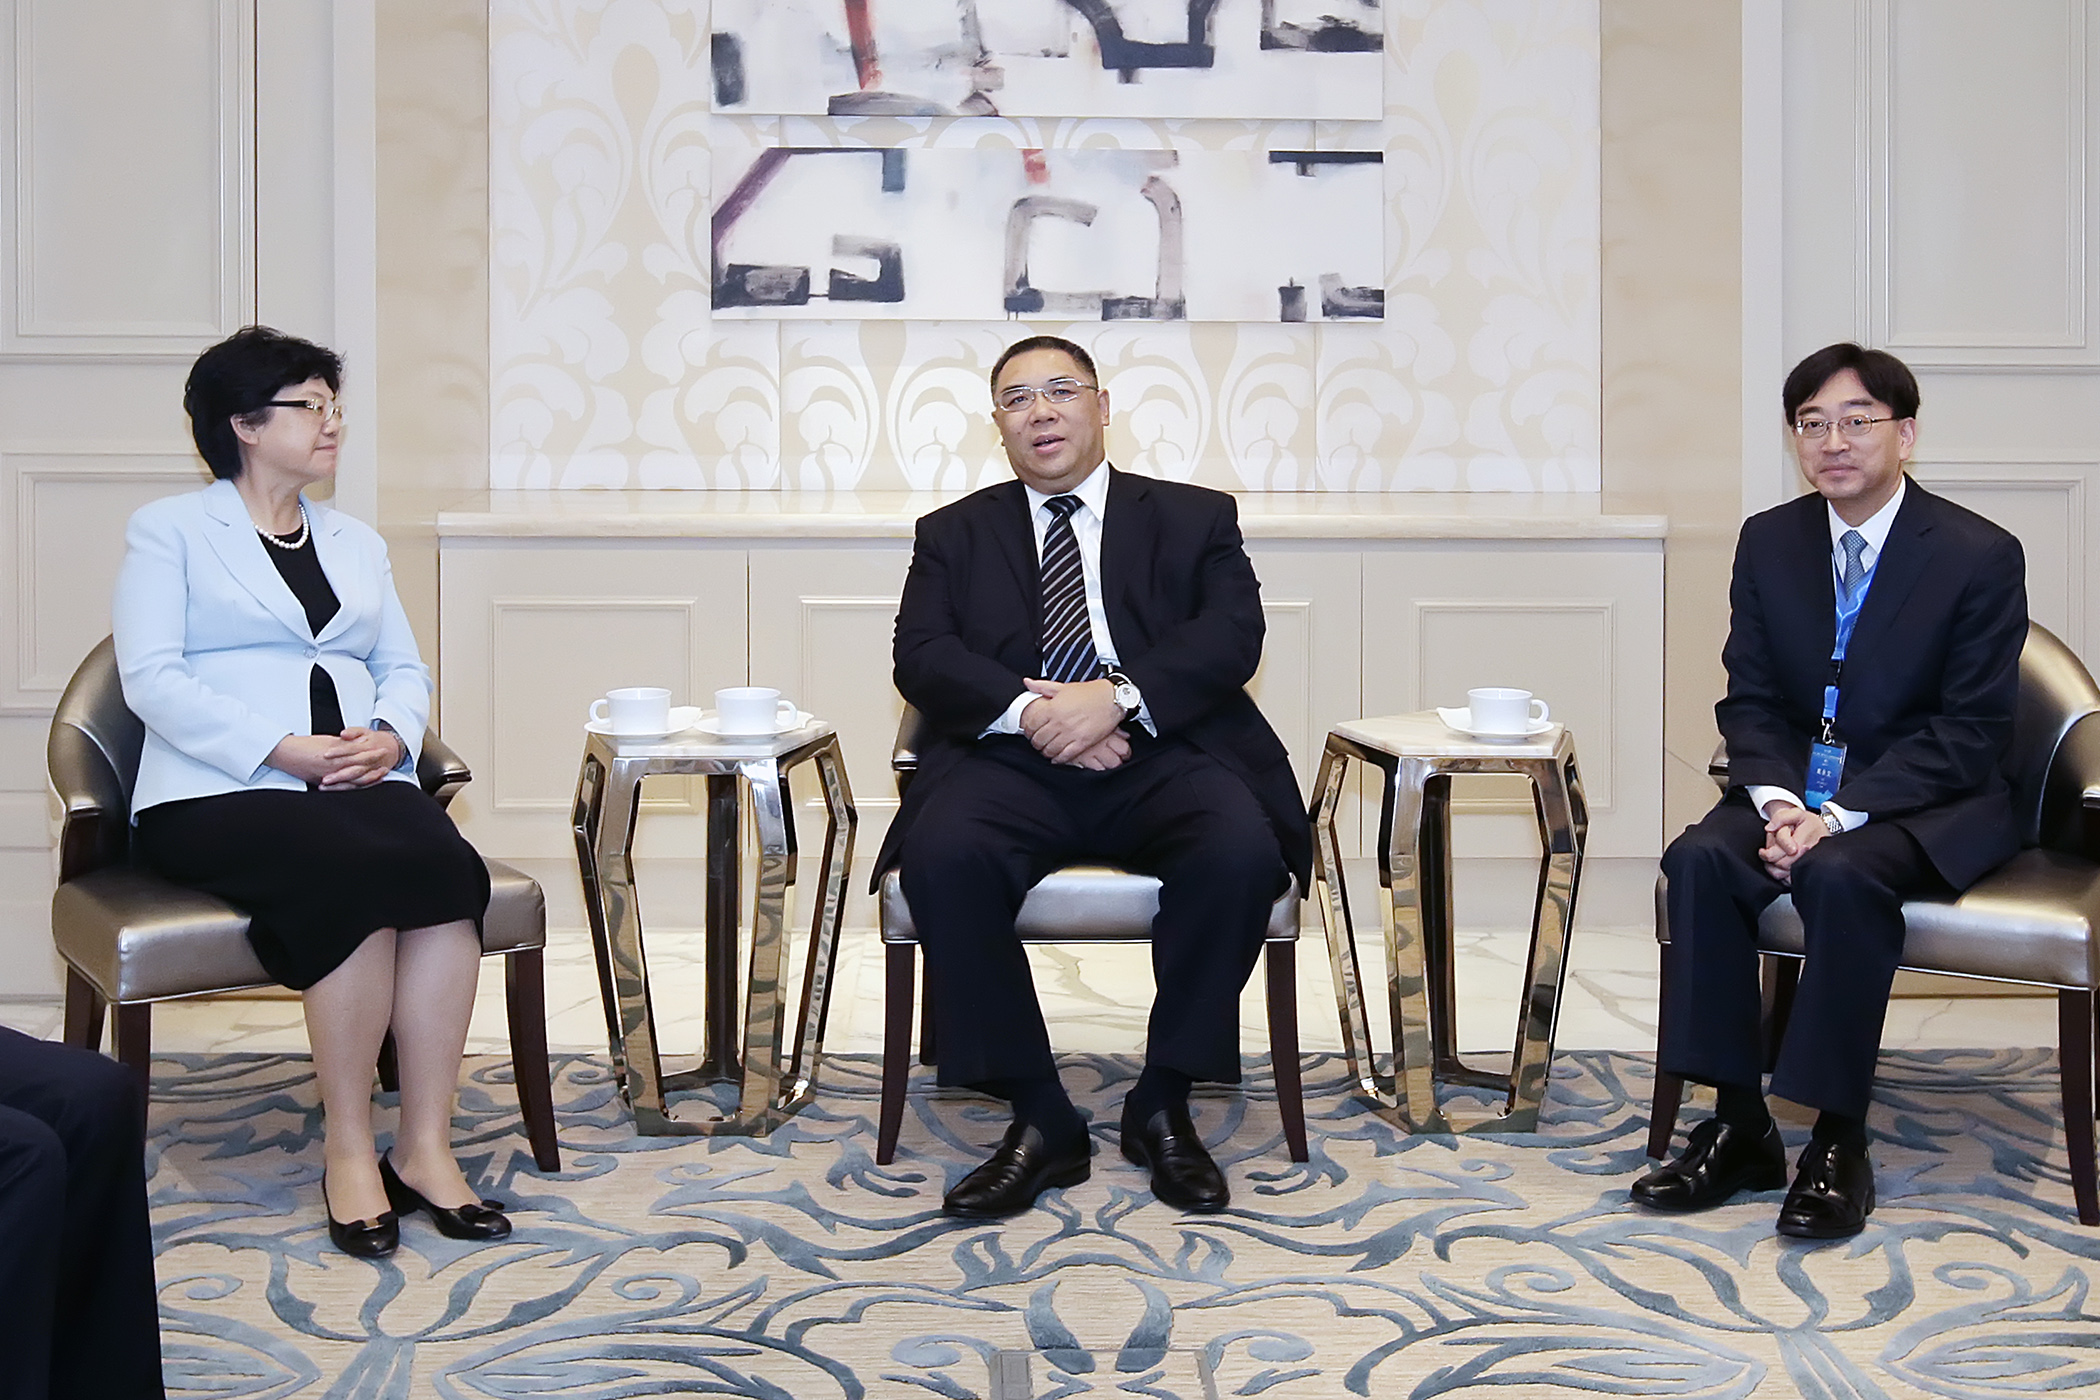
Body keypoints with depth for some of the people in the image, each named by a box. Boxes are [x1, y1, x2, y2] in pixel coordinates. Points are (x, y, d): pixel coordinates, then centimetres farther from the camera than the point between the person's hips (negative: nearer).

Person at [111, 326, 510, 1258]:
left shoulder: (357, 542, 27)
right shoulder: (169, 531, 10)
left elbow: (405, 668, 20)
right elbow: (152, 678, -3)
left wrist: (391, 736, -4)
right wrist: (282, 749, -15)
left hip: (362, 784, 5)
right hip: (217, 793, -4)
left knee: (445, 866, -29)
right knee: (361, 876, -34)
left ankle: (425, 1146, -25)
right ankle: (348, 1151, -21)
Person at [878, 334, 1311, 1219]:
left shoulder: (1195, 518, 19)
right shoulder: (955, 534, 22)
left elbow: (1231, 634, 2)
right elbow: (922, 655, 6)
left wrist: (1119, 695, -16)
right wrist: (1026, 710, -14)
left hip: (1161, 755, 0)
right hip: (1011, 758, 1)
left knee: (1241, 847, -33)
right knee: (940, 854, -32)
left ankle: (1163, 1103, -14)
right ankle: (1039, 1119, -20)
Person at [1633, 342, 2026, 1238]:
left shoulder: (1980, 555, -8)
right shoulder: (1769, 541, 6)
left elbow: (1970, 732, -11)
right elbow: (1749, 700, 5)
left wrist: (1840, 816, -22)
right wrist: (1779, 801, -15)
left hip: (1928, 803, -4)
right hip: (1795, 787, 4)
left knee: (1842, 874, -35)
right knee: (1701, 859, -25)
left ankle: (1838, 1142, -23)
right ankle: (1739, 1126, -20)